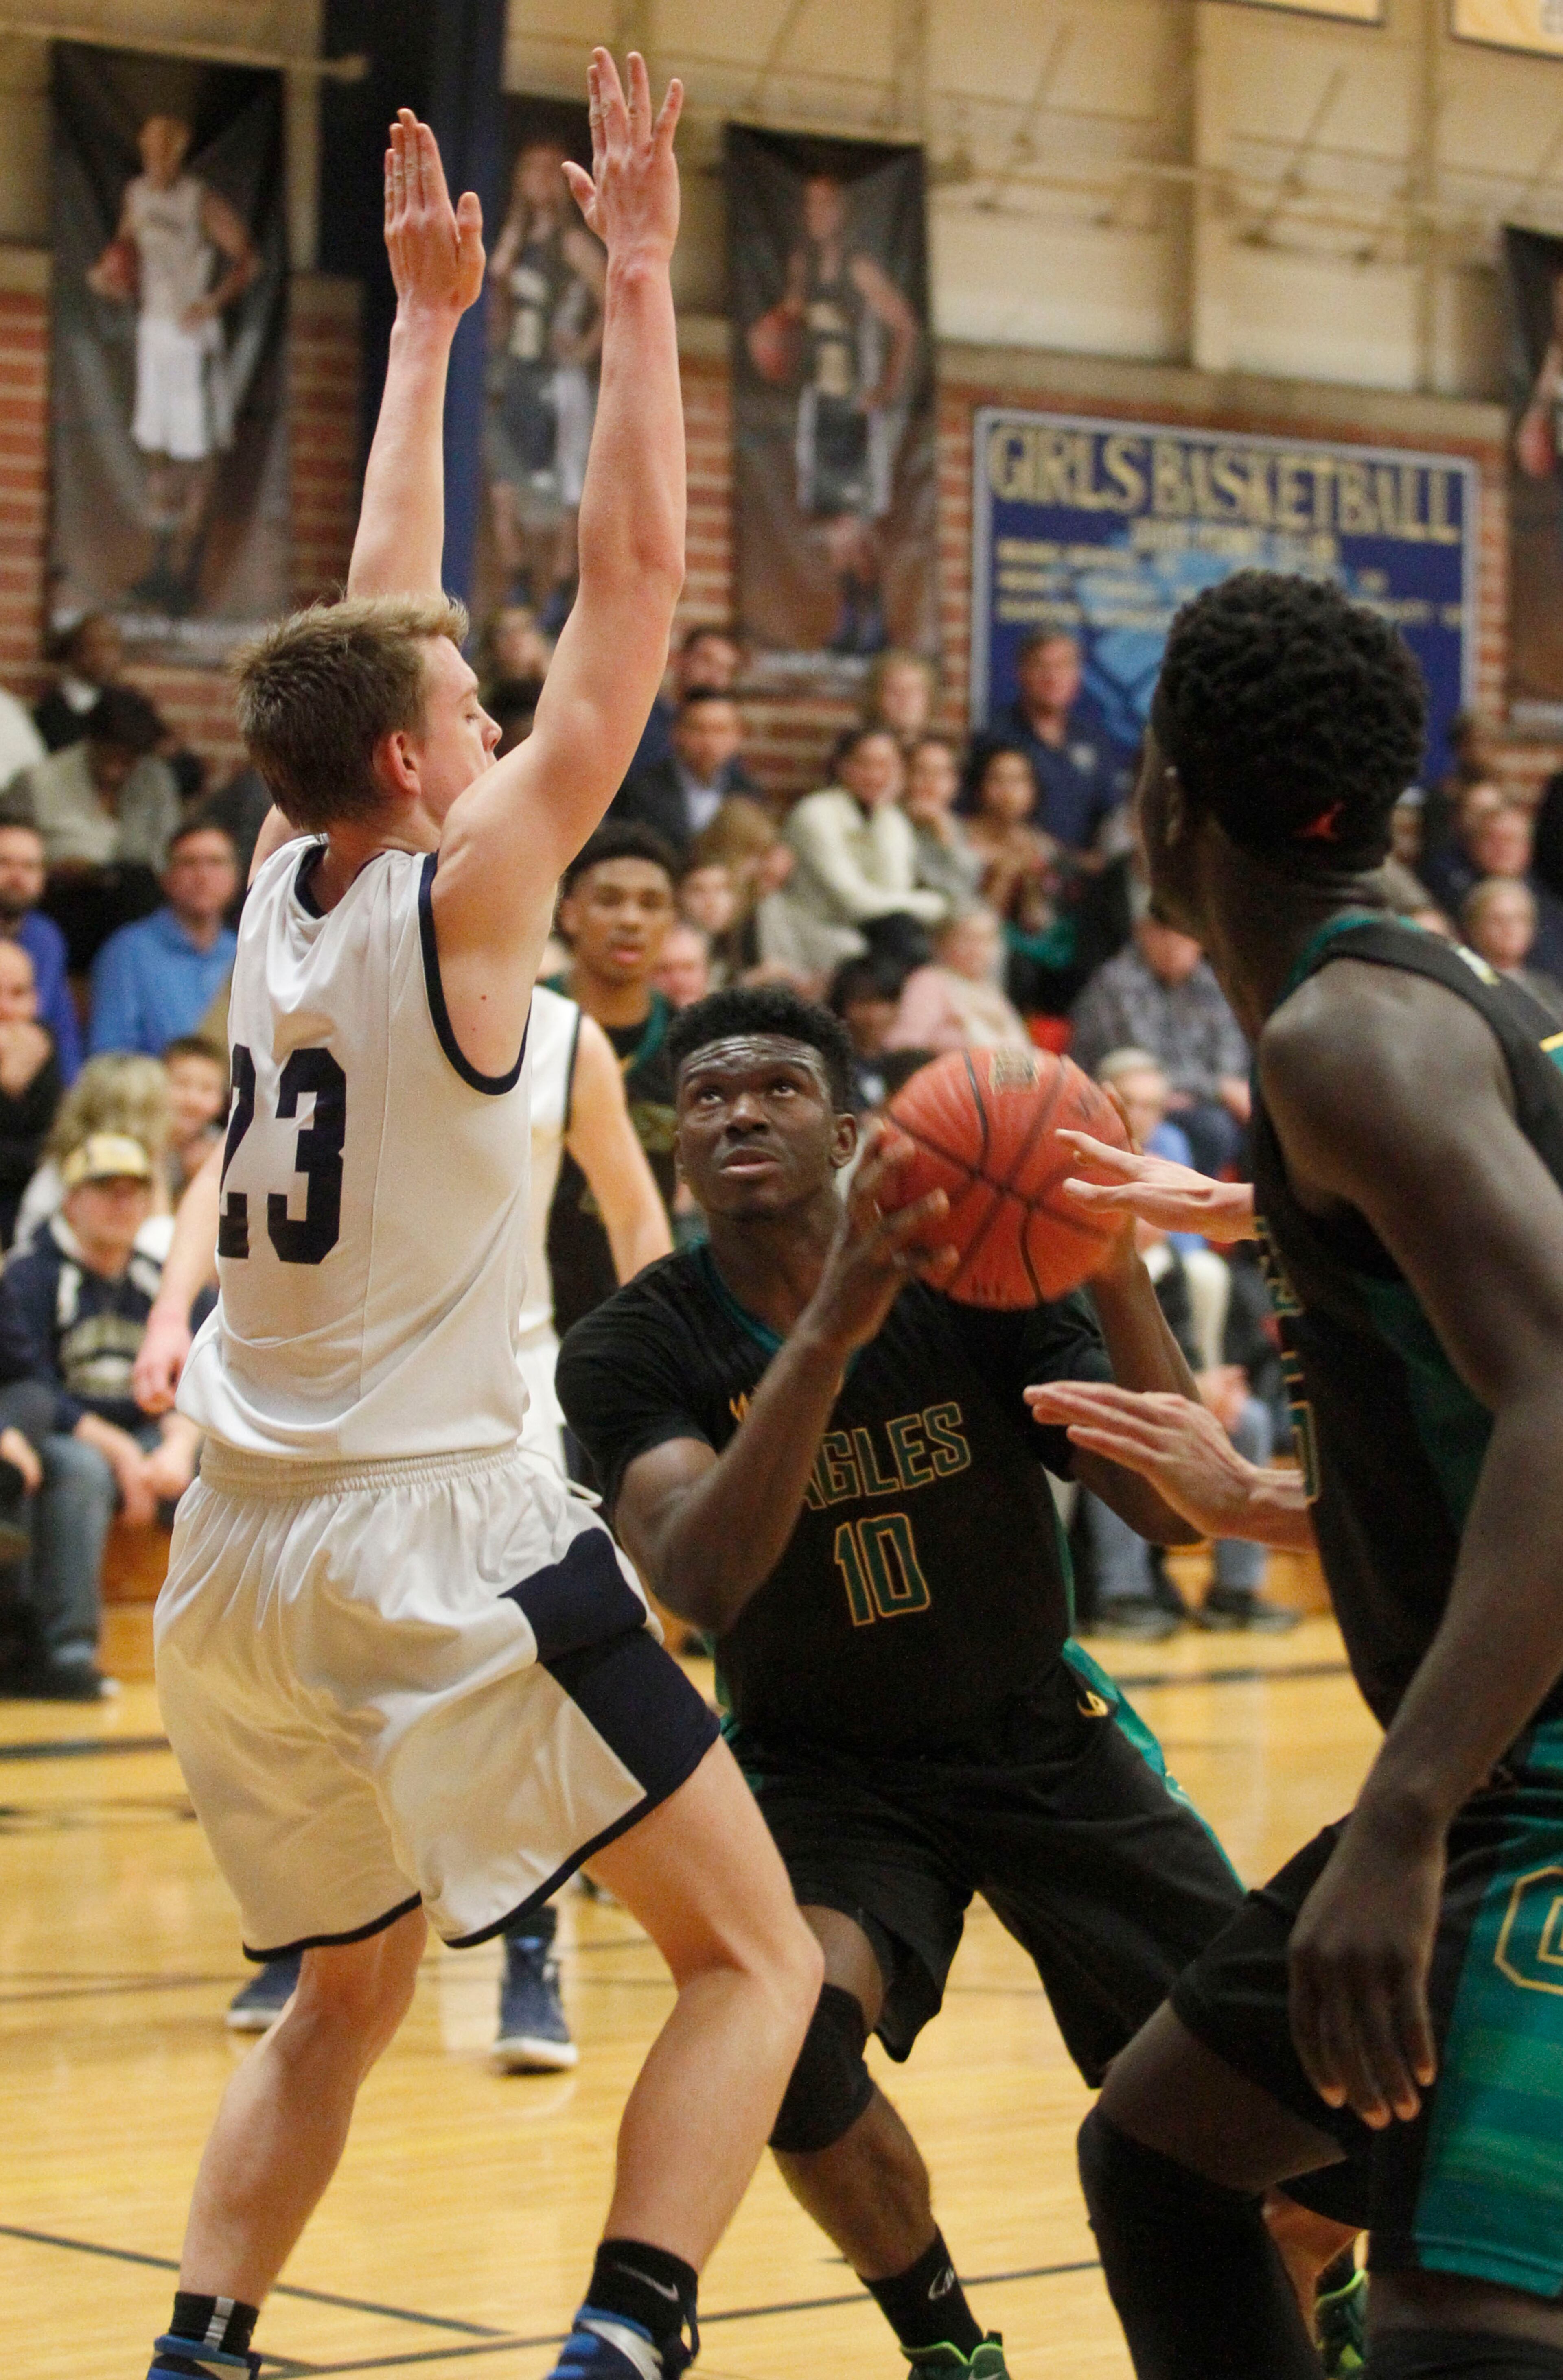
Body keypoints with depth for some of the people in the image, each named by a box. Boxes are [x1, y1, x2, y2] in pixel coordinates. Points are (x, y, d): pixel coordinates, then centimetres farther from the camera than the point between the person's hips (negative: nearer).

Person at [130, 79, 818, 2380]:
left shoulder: (283, 883, 7)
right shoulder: (462, 894, -9)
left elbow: (373, 621, 20)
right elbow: (637, 583, -8)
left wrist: (428, 318, 25)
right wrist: (636, 274, -4)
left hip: (245, 1560, 7)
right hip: (439, 1539, -7)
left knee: (347, 1995, 24)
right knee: (758, 1957, 0)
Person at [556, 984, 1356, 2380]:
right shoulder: (636, 1353, -16)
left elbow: (1178, 1507, -19)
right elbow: (701, 1581, -35)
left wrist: (1118, 1272, -34)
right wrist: (831, 1330, -46)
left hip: (1044, 1739, 2)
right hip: (823, 1770, -2)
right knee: (791, 2029, -31)